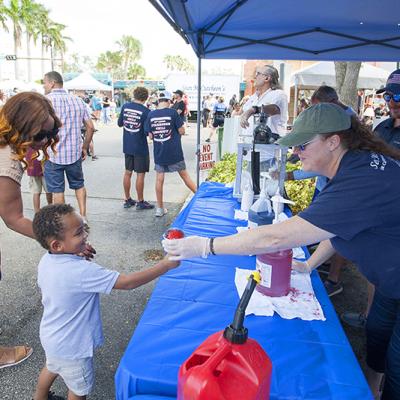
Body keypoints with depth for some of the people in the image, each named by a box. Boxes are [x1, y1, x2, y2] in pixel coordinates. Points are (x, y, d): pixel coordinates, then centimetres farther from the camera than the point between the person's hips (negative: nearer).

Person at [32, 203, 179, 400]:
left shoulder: (46, 261, -12)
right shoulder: (81, 271, -37)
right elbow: (127, 282, -37)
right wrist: (165, 265, -33)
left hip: (51, 336, 8)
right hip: (71, 347, -8)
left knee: (51, 367, 36)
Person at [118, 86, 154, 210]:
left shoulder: (125, 106, 0)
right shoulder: (146, 111, -15)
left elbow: (120, 123, 8)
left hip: (127, 146, 5)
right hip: (140, 147, -5)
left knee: (127, 172, 14)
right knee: (140, 174, 4)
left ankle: (127, 200, 23)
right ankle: (140, 202, 13)